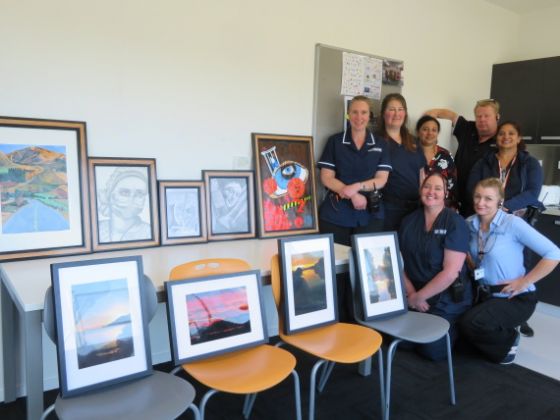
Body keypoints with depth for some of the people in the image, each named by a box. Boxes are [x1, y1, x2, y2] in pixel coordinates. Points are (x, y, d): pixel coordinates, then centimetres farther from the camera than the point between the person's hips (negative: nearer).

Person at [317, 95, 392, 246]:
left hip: (370, 216, 1)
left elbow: (381, 180, 0)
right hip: (335, 214, -1)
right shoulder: (335, 141, 3)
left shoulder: (380, 145, 8)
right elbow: (326, 178, -3)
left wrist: (356, 187, -17)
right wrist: (353, 195, -15)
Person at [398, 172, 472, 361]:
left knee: (432, 350, -3)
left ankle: (458, 330, 25)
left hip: (448, 299, -4)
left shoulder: (455, 223, -13)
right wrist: (411, 293, -12)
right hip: (414, 297, 5)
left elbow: (450, 272, -19)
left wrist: (418, 297, -15)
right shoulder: (409, 221, 3)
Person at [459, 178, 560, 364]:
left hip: (516, 298, -6)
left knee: (469, 324, -26)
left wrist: (524, 282, -18)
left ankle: (509, 340, 5)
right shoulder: (469, 224, -2)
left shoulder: (512, 223, -19)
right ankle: (501, 335, 20)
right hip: (485, 294, 6)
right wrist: (473, 269, 0)